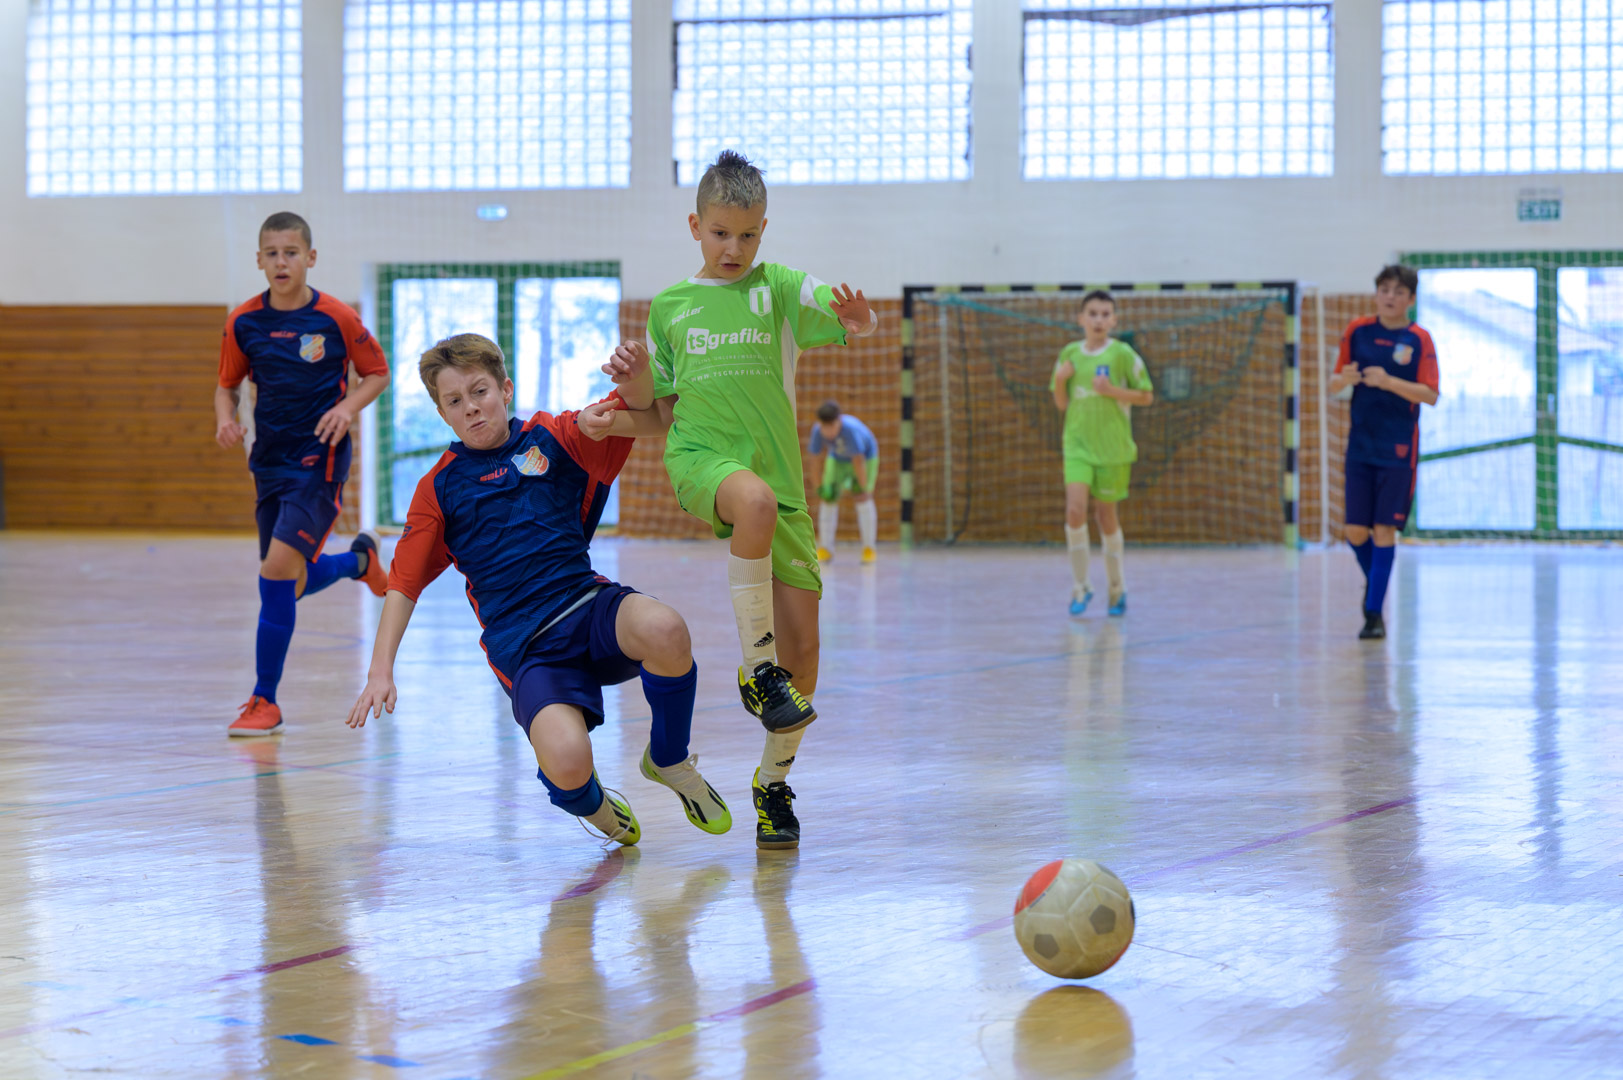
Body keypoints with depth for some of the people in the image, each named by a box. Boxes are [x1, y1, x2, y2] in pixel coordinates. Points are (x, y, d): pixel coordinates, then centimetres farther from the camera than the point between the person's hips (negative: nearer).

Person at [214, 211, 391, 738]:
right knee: (290, 584, 11)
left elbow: (378, 373, 4)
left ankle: (264, 701, -7)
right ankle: (358, 559, 46)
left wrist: (348, 406, -14)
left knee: (278, 569, -18)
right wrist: (225, 418, -9)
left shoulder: (336, 317, -9)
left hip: (319, 459, -5)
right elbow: (227, 385, 13)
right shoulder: (243, 323, 1)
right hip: (269, 461, 5)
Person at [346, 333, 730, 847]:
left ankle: (669, 760, -3)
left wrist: (636, 375, -20)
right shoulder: (439, 487, 8)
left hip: (588, 603, 2)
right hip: (524, 646, -1)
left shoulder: (552, 438, 10)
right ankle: (585, 798, 12)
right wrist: (381, 670, -1)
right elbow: (404, 582, 10)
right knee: (566, 761, -31)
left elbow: (640, 410, 5)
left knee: (664, 631, -36)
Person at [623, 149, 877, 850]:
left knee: (803, 644, -5)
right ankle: (756, 669, -26)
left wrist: (860, 316, -31)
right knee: (757, 500, -39)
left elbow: (860, 324, -8)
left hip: (779, 475, 1)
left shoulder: (780, 288, 9)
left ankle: (774, 781, 17)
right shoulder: (668, 306, 14)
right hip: (700, 459, -1)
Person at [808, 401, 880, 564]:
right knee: (828, 497, -8)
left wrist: (864, 488, -32)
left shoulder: (850, 429, -42)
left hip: (866, 454, -4)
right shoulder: (817, 430, -29)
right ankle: (825, 549, -2)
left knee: (863, 497, -16)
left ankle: (869, 548, -7)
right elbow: (814, 457, -20)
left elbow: (858, 461, -37)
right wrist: (818, 487, -17)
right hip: (838, 458, 4)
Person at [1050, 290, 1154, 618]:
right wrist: (1060, 380, -7)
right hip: (1077, 443, 2)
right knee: (1075, 509, -16)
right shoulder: (1069, 354, 6)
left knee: (1106, 515, 5)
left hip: (1113, 446, -2)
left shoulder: (1122, 354, -5)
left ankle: (1117, 588, 23)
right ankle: (1080, 585, -5)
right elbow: (1061, 404, 12)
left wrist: (1113, 391, -16)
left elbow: (1146, 396, -2)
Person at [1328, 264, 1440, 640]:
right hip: (1360, 444, 3)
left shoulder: (1419, 339, -4)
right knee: (1356, 530, 2)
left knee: (1384, 529, -7)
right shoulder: (1357, 331, 5)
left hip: (1398, 448, -3)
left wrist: (1388, 382, -24)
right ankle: (1374, 581, 31)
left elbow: (1431, 395, -10)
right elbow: (1334, 384, 8)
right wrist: (1343, 379, -16)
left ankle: (1375, 612, -2)